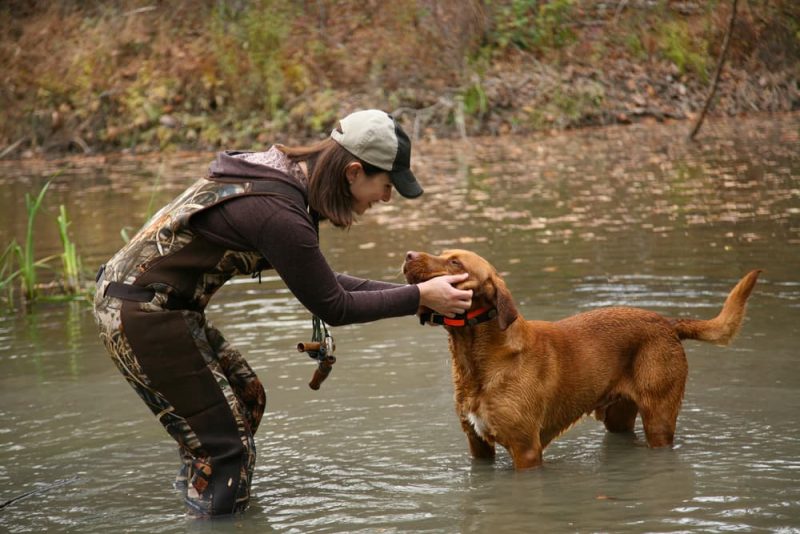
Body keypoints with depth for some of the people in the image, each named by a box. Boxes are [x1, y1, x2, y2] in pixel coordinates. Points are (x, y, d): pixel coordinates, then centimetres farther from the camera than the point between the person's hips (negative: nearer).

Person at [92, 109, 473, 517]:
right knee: (223, 445, -4)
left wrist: (406, 292, 10)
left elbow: (322, 282, 13)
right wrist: (419, 297, -6)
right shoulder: (278, 213, -25)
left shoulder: (284, 173, 4)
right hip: (142, 315, -10)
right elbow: (332, 307, -14)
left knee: (246, 398, 20)